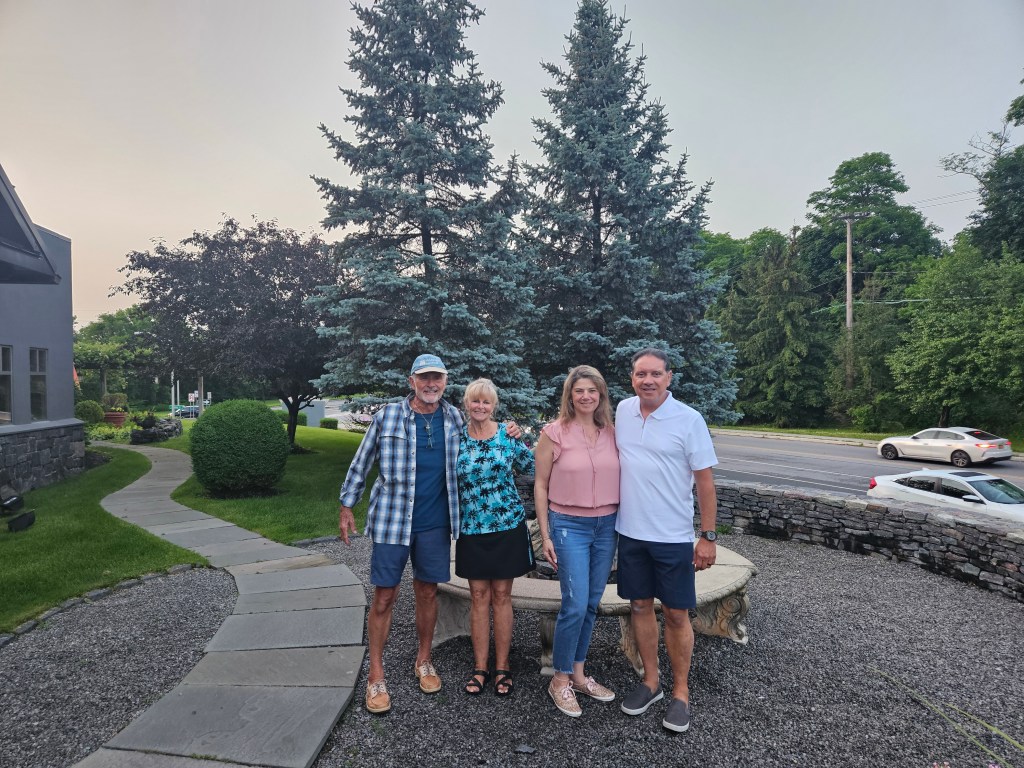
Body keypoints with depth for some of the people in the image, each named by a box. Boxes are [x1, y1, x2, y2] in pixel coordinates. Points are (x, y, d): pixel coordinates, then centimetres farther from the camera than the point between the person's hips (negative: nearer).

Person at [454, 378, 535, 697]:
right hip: (472, 528, 1)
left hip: (507, 526, -1)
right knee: (479, 596, 9)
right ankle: (480, 667, 22)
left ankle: (502, 666, 22)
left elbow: (532, 467, 5)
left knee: (501, 596, 8)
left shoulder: (508, 434, -3)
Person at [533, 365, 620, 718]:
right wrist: (545, 534, -5)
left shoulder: (611, 433, 4)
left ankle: (578, 674, 29)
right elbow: (540, 484, -4)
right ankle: (560, 679, 15)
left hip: (607, 525, 5)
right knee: (575, 605, -6)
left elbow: (621, 477, 11)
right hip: (569, 525, -4)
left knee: (592, 604, 12)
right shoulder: (554, 433, -8)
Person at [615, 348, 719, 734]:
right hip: (630, 531, 4)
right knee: (640, 606, 14)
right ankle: (651, 681, 31)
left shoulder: (689, 419, -11)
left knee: (676, 614, 6)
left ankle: (681, 692, 24)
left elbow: (705, 481, -7)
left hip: (673, 536, -4)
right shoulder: (623, 410, 1)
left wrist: (708, 536, -8)